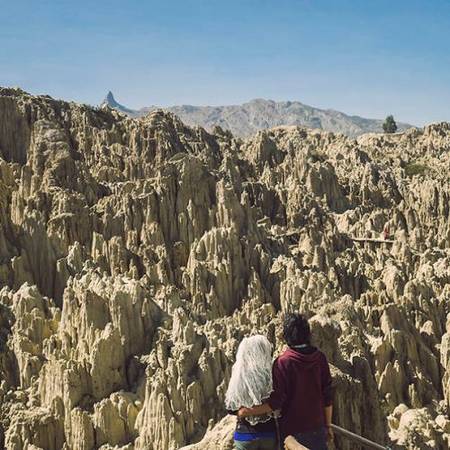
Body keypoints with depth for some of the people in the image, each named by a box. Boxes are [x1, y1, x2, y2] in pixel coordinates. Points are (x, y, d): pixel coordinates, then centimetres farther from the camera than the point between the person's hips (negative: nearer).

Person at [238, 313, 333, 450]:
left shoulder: (283, 362, -17)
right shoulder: (319, 358, -5)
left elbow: (276, 402, -18)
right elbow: (327, 395, 1)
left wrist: (249, 412, -11)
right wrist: (328, 425, 12)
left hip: (293, 430, -3)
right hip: (317, 427, 3)